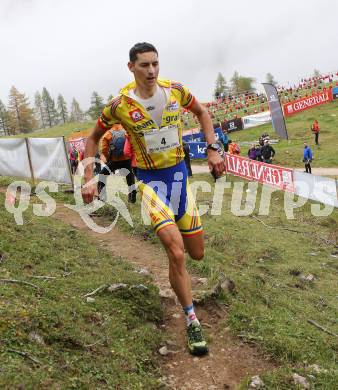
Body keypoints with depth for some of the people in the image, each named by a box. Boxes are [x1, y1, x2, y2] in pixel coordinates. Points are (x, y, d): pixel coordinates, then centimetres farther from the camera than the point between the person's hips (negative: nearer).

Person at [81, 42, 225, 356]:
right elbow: (93, 138, 2)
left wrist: (212, 149, 2)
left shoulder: (175, 90, -6)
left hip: (178, 173, 4)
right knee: (176, 253, -20)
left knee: (197, 253, 10)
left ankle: (168, 231, 46)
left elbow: (201, 112, 13)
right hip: (149, 179, -3)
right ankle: (192, 320, -1)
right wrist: (89, 179, -5)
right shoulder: (120, 105, -13)